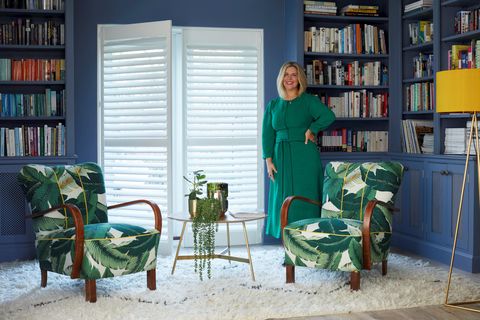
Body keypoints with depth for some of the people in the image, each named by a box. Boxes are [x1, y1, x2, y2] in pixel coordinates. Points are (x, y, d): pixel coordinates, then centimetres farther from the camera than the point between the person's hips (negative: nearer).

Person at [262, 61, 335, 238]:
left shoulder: (309, 101, 1)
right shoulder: (273, 105, 12)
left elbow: (329, 116, -15)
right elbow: (267, 134, 7)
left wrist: (311, 129, -12)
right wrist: (268, 160, -2)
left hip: (305, 157, -4)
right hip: (281, 157, 4)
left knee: (305, 198, -3)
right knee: (284, 200, 4)